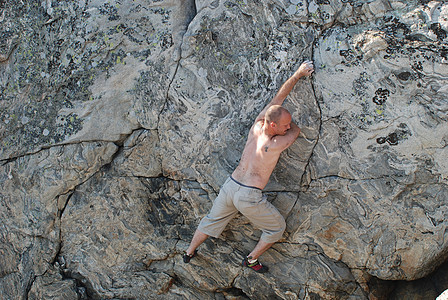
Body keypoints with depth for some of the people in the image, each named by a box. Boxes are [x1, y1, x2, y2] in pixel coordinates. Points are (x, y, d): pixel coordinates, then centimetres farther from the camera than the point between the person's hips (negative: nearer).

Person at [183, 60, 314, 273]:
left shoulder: (257, 125, -5)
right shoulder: (275, 145, -23)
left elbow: (279, 96, 3)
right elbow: (296, 131, -2)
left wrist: (298, 74, 6)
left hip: (230, 185, 7)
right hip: (248, 196, -7)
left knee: (212, 220, 28)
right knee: (277, 227, 16)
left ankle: (189, 252, 43)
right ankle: (252, 259, 27)